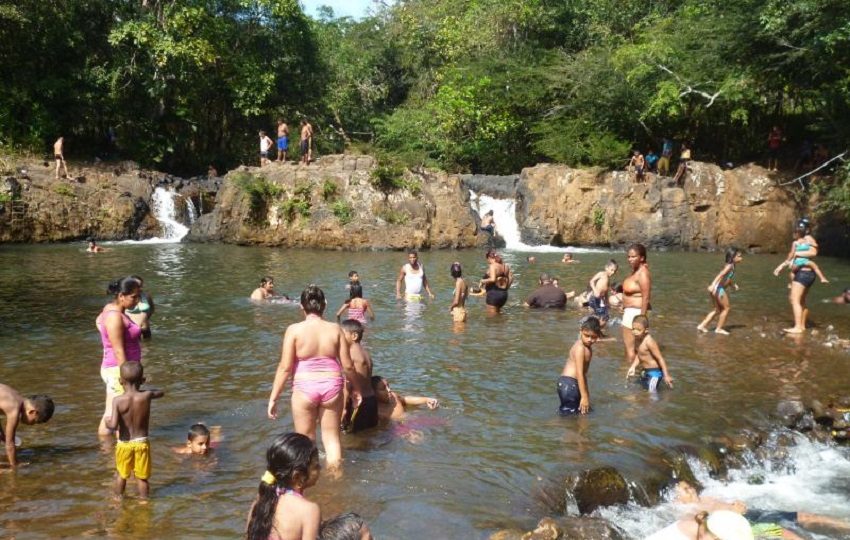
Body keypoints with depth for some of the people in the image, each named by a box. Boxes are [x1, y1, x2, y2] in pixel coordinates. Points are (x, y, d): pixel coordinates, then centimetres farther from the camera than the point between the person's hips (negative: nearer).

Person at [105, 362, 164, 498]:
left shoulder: (117, 400, -16)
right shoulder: (146, 396, -12)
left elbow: (113, 425, -23)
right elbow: (161, 392, 11)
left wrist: (107, 423, 0)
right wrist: (143, 389, 19)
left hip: (124, 444, 0)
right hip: (141, 443, 0)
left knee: (121, 475, 21)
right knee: (142, 477, 13)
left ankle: (118, 498, 37)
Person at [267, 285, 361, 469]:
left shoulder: (294, 330, -9)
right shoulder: (335, 329, -2)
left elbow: (285, 367, -11)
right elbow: (348, 365, 0)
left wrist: (273, 398, -4)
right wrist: (356, 388, 16)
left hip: (304, 388, -2)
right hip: (332, 386, 2)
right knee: (332, 436, 16)